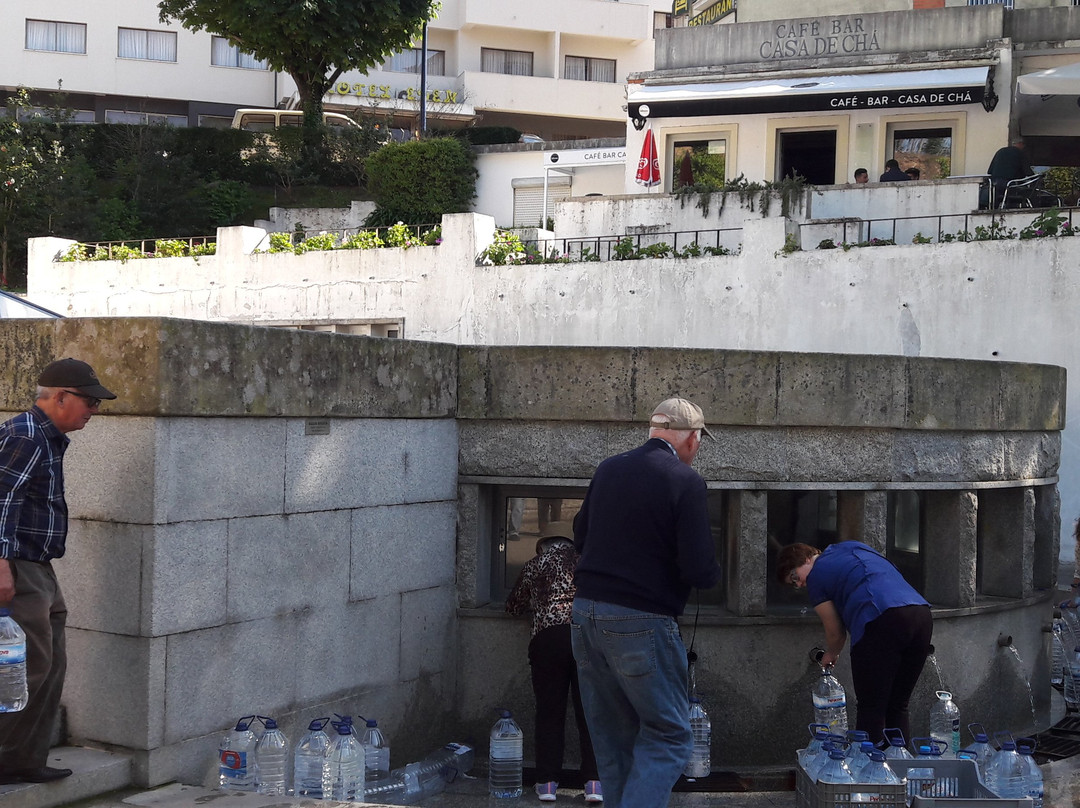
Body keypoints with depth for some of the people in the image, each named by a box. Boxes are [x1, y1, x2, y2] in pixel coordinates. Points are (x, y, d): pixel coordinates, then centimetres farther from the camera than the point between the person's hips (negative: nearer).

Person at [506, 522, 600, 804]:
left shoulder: (534, 565, 18)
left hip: (549, 637, -1)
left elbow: (514, 606, 29)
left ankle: (547, 782, 5)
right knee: (590, 712, 4)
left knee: (550, 713, 7)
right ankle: (594, 782, -2)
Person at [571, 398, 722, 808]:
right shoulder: (685, 482, -11)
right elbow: (702, 571, -14)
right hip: (641, 622, -6)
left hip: (586, 614, 7)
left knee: (612, 736, 15)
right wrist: (710, 571, 6)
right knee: (668, 737, 3)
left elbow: (580, 536, 21)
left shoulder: (608, 469, 8)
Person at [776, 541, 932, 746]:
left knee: (871, 709, 0)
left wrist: (830, 655, 36)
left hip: (882, 620, -7)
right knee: (897, 708, 14)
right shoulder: (854, 546, 30)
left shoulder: (816, 576, 10)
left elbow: (836, 632, 16)